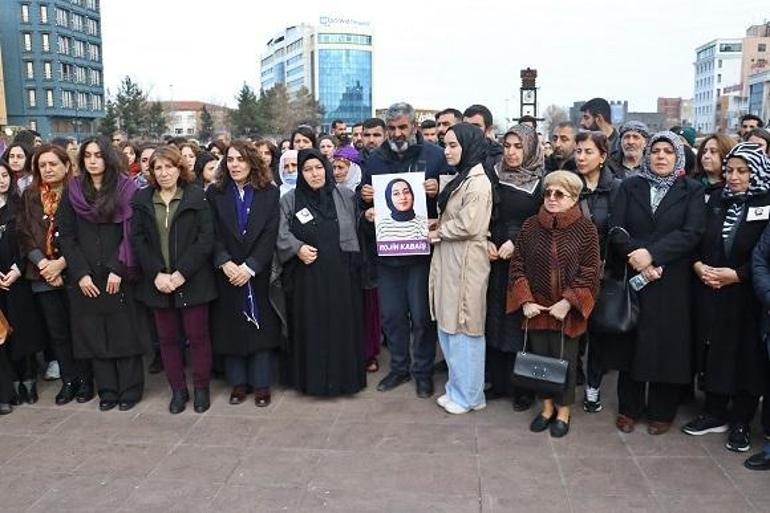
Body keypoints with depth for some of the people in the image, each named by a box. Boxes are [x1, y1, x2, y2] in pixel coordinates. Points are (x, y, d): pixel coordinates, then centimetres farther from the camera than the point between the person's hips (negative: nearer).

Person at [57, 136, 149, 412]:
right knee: (94, 334, 6)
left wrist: (117, 269, -14)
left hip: (120, 276, -3)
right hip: (86, 279, 3)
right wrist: (81, 273, -6)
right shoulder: (72, 192, 7)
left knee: (125, 333, 1)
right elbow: (66, 236, 4)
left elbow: (132, 234, -6)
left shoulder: (127, 189, -1)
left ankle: (130, 389, 13)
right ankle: (107, 390, 16)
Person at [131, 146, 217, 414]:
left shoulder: (196, 197, -2)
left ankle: (201, 388, 20)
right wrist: (157, 273, -11)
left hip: (192, 280, -3)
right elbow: (138, 240, 1)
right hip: (157, 282, 3)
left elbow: (206, 238, -8)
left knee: (198, 336, 5)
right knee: (167, 338, 10)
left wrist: (181, 273, -15)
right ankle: (178, 389, 23)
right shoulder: (142, 200, 6)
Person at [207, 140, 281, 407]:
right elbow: (213, 234, -2)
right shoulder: (215, 193, 5)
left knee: (261, 326, 3)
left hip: (258, 273, -1)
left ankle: (261, 384, 13)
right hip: (227, 273, 1)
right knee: (231, 328, 5)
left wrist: (250, 267, -15)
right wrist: (225, 262, -17)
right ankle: (238, 383, 18)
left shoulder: (269, 193, 0)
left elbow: (270, 235, -7)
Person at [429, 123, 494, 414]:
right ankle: (457, 387, 27)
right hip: (448, 261, 9)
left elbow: (468, 226, -22)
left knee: (463, 328, 1)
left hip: (466, 262, -9)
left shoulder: (478, 182, -14)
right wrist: (437, 225, 2)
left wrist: (439, 232, -8)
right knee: (447, 327, 14)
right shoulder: (460, 179, 15)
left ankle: (468, 395, 14)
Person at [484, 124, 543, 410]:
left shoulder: (541, 183, -3)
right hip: (495, 258, 4)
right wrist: (486, 241, -6)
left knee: (521, 320, 0)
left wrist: (516, 242, -14)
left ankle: (524, 387, 14)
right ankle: (498, 382, 20)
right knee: (495, 317, 8)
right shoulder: (494, 178, 7)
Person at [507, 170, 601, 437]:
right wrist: (525, 300, -7)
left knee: (564, 360, 7)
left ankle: (563, 411, 27)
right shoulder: (530, 225, 0)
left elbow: (589, 272, -8)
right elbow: (518, 264, 2)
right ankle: (547, 407, 31)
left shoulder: (585, 229, -7)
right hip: (535, 309, 3)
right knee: (540, 356, 12)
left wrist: (568, 302, -15)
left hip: (567, 311, -3)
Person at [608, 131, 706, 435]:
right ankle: (629, 408, 20)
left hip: (673, 284, -1)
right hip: (632, 278, 1)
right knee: (632, 342, 6)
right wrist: (637, 257, -16)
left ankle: (661, 412, 20)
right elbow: (616, 229, -2)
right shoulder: (629, 187, 9)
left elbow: (692, 232, -9)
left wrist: (652, 254, -19)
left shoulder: (692, 191, 5)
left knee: (667, 343, 4)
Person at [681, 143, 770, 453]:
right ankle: (715, 414, 25)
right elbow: (696, 239, 8)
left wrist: (736, 274, -17)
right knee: (713, 351, 10)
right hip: (710, 293, 4)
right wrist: (698, 265, -9)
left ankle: (741, 422, 19)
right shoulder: (716, 201, 8)